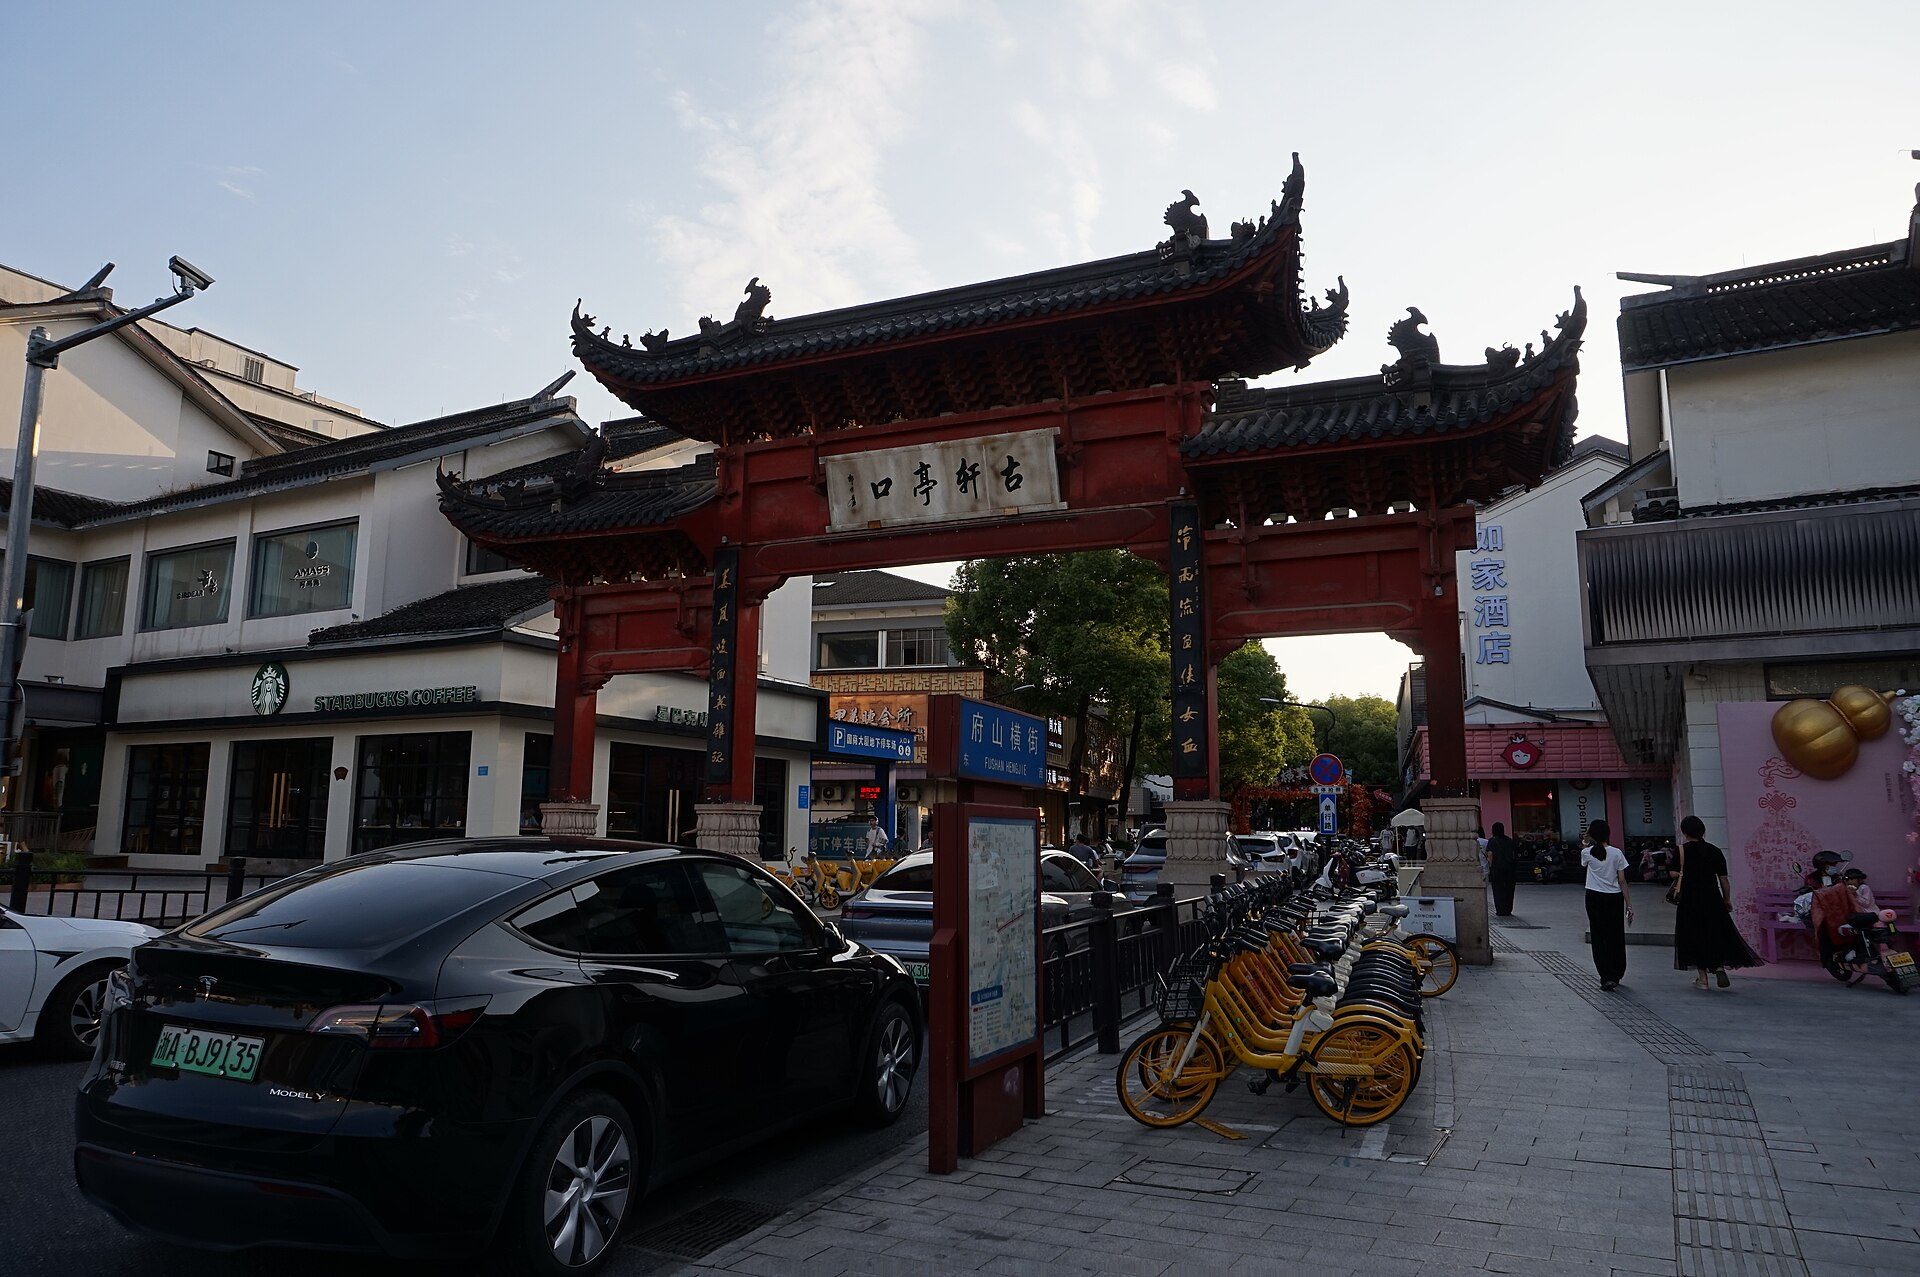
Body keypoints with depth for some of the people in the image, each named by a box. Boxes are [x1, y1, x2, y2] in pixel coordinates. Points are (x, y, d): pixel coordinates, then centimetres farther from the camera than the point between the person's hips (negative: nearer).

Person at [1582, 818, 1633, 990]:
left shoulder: (1587, 853, -5)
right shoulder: (1616, 853, -6)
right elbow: (1622, 881, -5)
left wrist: (1586, 840, 19)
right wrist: (1629, 905, 1)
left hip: (1595, 899, -1)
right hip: (1614, 898, 1)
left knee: (1599, 938, 4)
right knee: (1616, 937, 13)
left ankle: (1607, 978, -3)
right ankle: (1617, 975, 25)